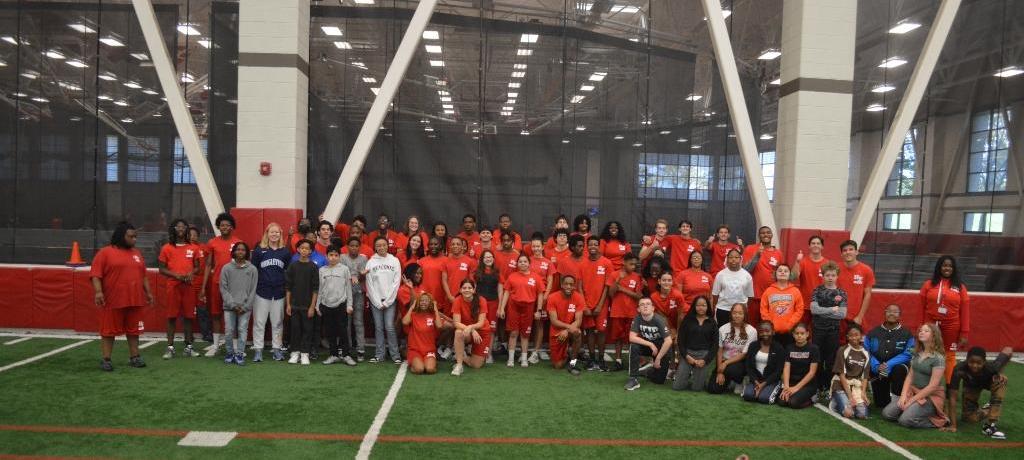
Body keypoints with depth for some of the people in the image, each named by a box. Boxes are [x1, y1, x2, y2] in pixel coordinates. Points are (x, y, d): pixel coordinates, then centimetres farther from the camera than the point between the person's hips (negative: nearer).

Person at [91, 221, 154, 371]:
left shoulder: (137, 253, 15)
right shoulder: (105, 253, -3)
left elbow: (143, 276, 19)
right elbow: (95, 274, -9)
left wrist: (148, 292, 15)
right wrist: (98, 291, -20)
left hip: (135, 300, 5)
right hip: (112, 301, -5)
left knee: (133, 330, 10)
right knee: (109, 330, 3)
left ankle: (134, 357, 17)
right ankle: (105, 359, 9)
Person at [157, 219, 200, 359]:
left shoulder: (193, 248, 8)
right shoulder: (166, 248, 4)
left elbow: (197, 267, 13)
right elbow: (162, 269, 4)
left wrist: (191, 273, -10)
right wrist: (175, 275, -13)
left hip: (188, 286, 2)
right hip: (173, 286, -1)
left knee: (188, 316, 4)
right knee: (172, 316, 0)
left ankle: (188, 346, 11)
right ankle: (170, 347, 4)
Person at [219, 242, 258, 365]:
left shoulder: (252, 269, 2)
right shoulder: (226, 268, 3)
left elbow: (253, 290, 1)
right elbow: (223, 288, 0)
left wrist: (245, 306, -5)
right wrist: (233, 304, -8)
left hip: (245, 307, 0)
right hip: (229, 306, 0)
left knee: (243, 331, -2)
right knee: (229, 331, 0)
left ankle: (239, 354, 7)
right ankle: (229, 353, 15)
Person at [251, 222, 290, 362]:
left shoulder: (285, 252, 7)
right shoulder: (259, 250, 2)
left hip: (279, 293, 2)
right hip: (261, 291, -2)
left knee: (278, 322, 8)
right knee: (259, 322, 1)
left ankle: (277, 348, 16)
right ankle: (258, 349, 8)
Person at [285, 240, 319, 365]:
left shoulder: (313, 267, -1)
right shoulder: (292, 266, 4)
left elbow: (315, 288, -2)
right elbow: (288, 287, 6)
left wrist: (313, 306, -8)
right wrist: (288, 304, 0)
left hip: (308, 305, -1)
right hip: (294, 304, 1)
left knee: (307, 329, 1)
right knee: (295, 328, 5)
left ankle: (304, 354, 9)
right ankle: (295, 353, 15)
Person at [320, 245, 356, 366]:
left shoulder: (344, 269, 1)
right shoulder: (322, 270, 8)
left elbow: (348, 288, 2)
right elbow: (320, 289, 11)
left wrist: (349, 305, -2)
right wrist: (318, 306, 8)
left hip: (341, 304, -3)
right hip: (326, 305, 3)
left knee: (343, 331, -1)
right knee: (330, 332, 7)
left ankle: (346, 355, 7)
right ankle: (334, 355, 16)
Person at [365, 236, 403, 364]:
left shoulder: (395, 261, 3)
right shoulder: (370, 262, 4)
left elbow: (396, 282, -2)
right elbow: (369, 284, 1)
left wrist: (387, 302, -6)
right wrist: (378, 303, -5)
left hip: (390, 299, -1)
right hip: (375, 300, 1)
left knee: (390, 327, -7)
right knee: (378, 328, 4)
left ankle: (395, 355, 1)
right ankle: (379, 355, 11)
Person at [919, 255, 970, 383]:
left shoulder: (960, 287, 1)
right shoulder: (928, 284, 1)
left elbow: (965, 311, 1)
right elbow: (921, 308, 3)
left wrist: (964, 334, -3)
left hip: (951, 329, 0)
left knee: (950, 357, 9)